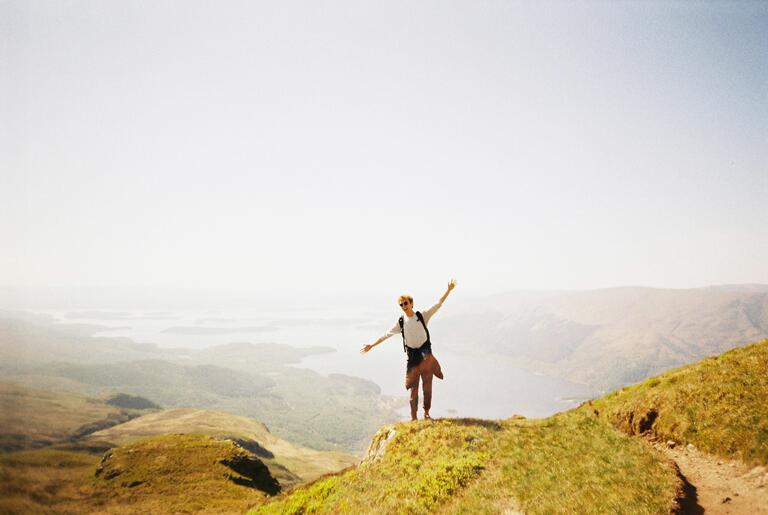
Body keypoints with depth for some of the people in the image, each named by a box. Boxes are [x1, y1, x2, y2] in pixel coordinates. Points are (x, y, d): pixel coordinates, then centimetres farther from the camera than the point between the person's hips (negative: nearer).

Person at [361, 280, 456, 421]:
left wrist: (449, 290, -12)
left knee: (427, 385, 5)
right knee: (413, 387, 3)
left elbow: (438, 304, -4)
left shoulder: (422, 316, -1)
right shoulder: (401, 322, 2)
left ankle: (426, 413, 20)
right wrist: (371, 345, 6)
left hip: (425, 351, -1)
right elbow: (386, 335, 6)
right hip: (412, 354, 1)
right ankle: (413, 417, 10)